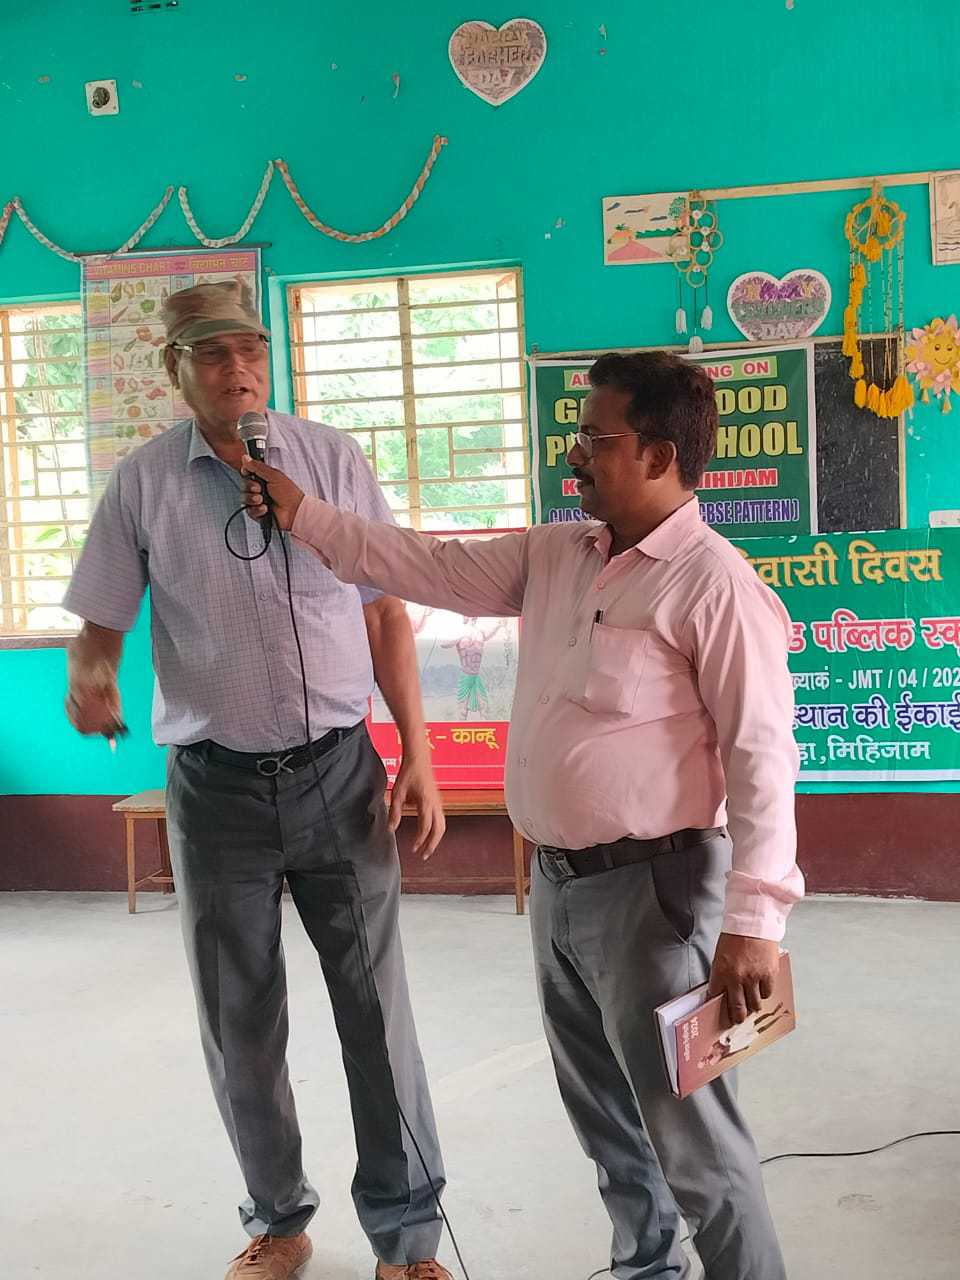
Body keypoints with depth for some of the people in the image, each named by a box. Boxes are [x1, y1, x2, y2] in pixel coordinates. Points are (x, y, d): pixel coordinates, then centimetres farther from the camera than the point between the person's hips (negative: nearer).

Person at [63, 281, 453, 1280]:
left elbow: (385, 611, 4)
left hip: (339, 771, 0)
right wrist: (87, 674, -20)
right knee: (238, 1023, 12)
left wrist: (416, 753, 0)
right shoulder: (142, 483, -1)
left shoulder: (332, 459, 0)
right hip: (215, 786, 1)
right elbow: (100, 625, 5)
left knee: (376, 1004, 4)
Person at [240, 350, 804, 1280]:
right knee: (603, 1112, 22)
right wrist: (303, 516, 10)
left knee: (687, 1129, 2)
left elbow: (761, 757, -19)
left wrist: (753, 922, -22)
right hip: (555, 883, 8)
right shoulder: (553, 555, 8)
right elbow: (438, 570, 13)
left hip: (652, 890, -8)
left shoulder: (714, 584, -16)